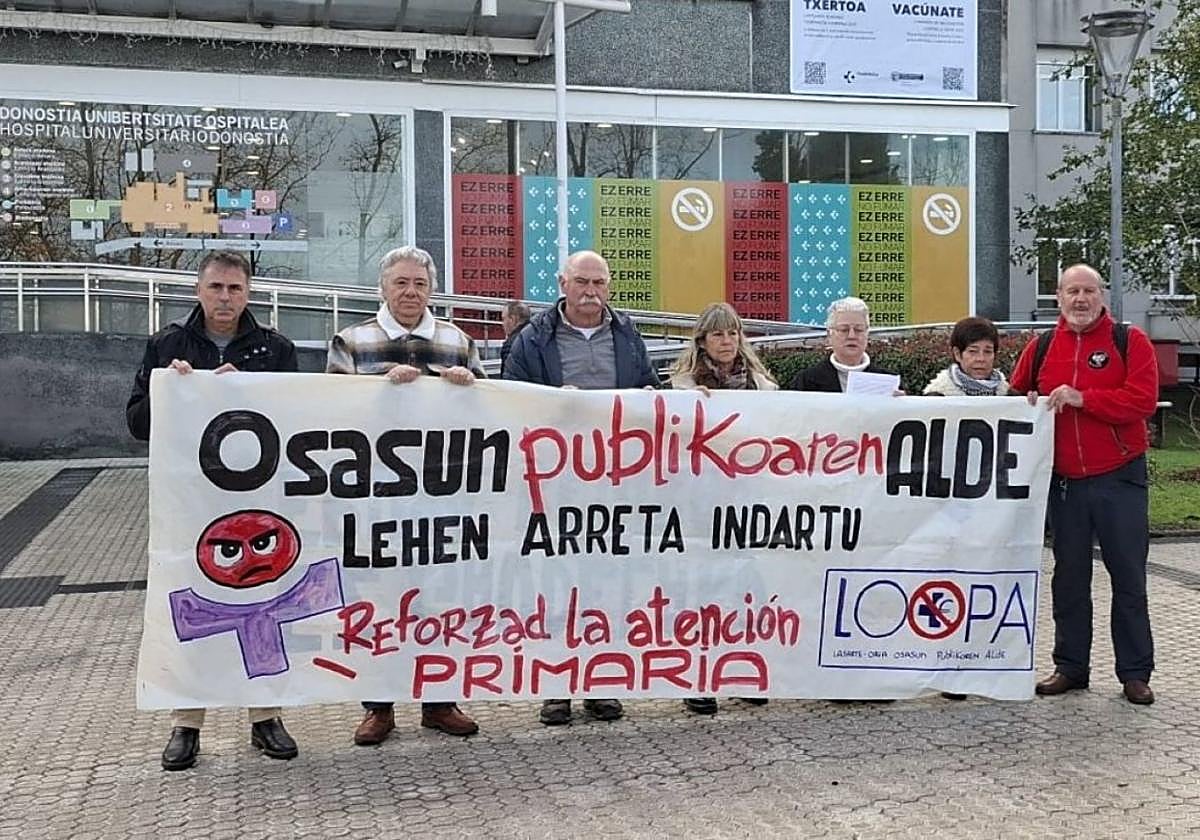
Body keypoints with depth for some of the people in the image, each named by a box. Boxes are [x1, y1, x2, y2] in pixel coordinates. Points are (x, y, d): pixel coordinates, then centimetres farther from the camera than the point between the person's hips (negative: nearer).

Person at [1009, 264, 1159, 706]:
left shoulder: (1129, 341, -2)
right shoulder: (1040, 348, 7)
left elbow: (1143, 399, -15)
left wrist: (1082, 398, -21)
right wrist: (1028, 407, -6)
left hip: (1120, 478, -3)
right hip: (1064, 482, 3)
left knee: (1128, 577, 4)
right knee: (1069, 576, 10)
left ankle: (1135, 672, 14)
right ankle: (1070, 666, 21)